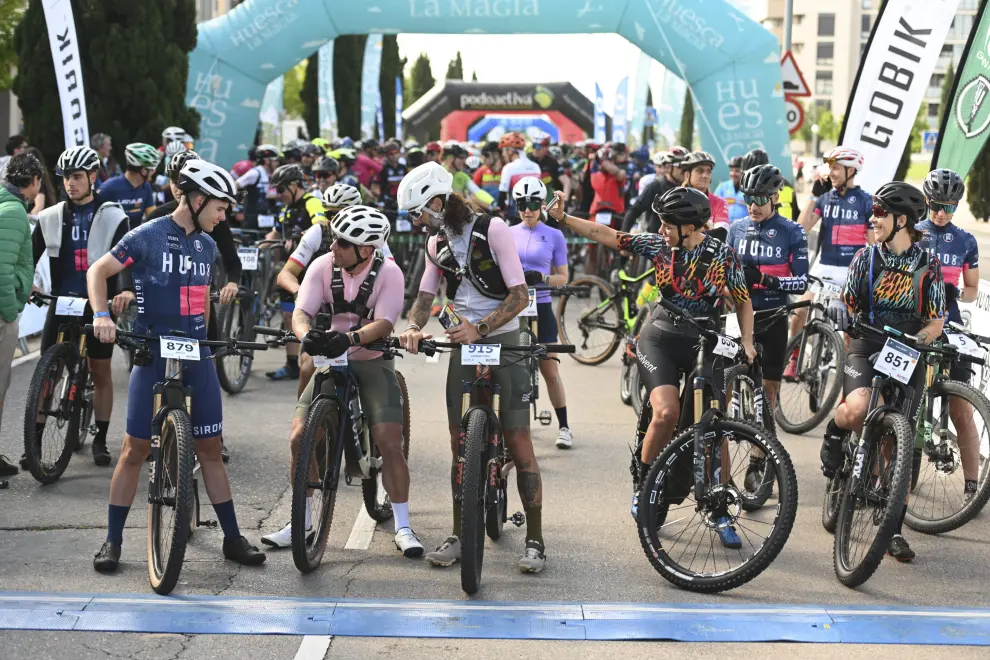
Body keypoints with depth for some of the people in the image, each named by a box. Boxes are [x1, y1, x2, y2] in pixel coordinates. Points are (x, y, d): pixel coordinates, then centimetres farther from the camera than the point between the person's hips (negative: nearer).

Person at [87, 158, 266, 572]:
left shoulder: (207, 246, 10)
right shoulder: (148, 236, -7)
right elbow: (99, 270, -6)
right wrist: (101, 315, -20)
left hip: (196, 357, 5)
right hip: (152, 356, -5)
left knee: (210, 448, 6)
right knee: (135, 449, -1)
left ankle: (232, 538, 12)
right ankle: (113, 541, 8)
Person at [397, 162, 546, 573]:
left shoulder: (492, 229, -12)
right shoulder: (436, 245, 8)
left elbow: (519, 296, -17)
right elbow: (425, 296, 5)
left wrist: (479, 328, -27)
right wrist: (413, 328, -17)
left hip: (503, 342, -6)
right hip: (463, 344, 6)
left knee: (519, 443, -6)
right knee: (459, 444, 5)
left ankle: (535, 541, 0)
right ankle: (459, 536, 15)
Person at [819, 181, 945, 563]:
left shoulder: (927, 265, -2)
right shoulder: (866, 258, 2)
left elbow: (936, 321, -1)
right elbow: (848, 304, 6)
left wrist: (919, 339, -19)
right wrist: (839, 312, -15)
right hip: (866, 349, 0)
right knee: (858, 409, -33)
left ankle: (894, 530, 12)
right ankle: (836, 432, 4)